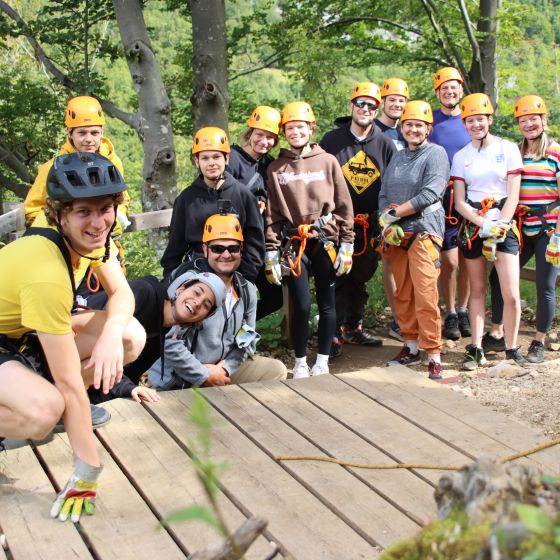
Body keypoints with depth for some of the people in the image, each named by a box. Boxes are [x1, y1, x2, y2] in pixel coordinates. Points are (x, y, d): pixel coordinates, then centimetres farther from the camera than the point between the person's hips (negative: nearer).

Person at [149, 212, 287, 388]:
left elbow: (247, 341, 11)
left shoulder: (247, 291, 4)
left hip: (223, 369, 8)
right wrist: (205, 376, -18)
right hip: (178, 381, -7)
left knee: (276, 370, 6)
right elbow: (169, 342, -25)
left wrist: (225, 368, -8)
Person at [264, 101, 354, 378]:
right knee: (302, 306, -4)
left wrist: (346, 244, 0)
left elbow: (344, 205, 5)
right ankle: (300, 362, 14)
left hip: (325, 241, 0)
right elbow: (271, 214, 5)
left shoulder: (328, 162, 5)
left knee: (326, 303, 5)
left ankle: (322, 360, 19)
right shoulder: (276, 168, 7)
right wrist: (271, 252, -1)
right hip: (293, 243, 0)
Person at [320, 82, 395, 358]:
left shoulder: (384, 144, 7)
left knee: (361, 278, 13)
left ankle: (354, 327, 25)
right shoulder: (332, 140, 2)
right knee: (339, 278, -5)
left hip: (370, 225, 3)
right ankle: (336, 331, 1)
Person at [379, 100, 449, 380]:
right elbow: (384, 195, 13)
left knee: (425, 295, -12)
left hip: (424, 230, -6)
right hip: (396, 233, 6)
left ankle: (433, 355, -7)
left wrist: (395, 213, -10)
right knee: (402, 294, 7)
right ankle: (411, 347, 18)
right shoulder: (397, 158, 18)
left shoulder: (436, 153, -2)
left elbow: (429, 194, -14)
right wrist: (388, 223, -6)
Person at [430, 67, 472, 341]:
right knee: (449, 261, -6)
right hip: (442, 199, -3)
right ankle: (450, 314, 10)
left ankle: (463, 311, 22)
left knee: (467, 259, 7)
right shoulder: (429, 121, 0)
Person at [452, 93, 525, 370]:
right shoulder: (461, 156, 9)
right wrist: (483, 225, -12)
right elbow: (459, 202, 4)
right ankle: (476, 348, 11)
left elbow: (513, 195, -1)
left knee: (511, 294, -8)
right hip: (472, 227, 2)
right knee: (477, 290, 5)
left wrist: (498, 228, -11)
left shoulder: (508, 149, 3)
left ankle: (511, 350, 5)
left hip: (504, 224, -2)